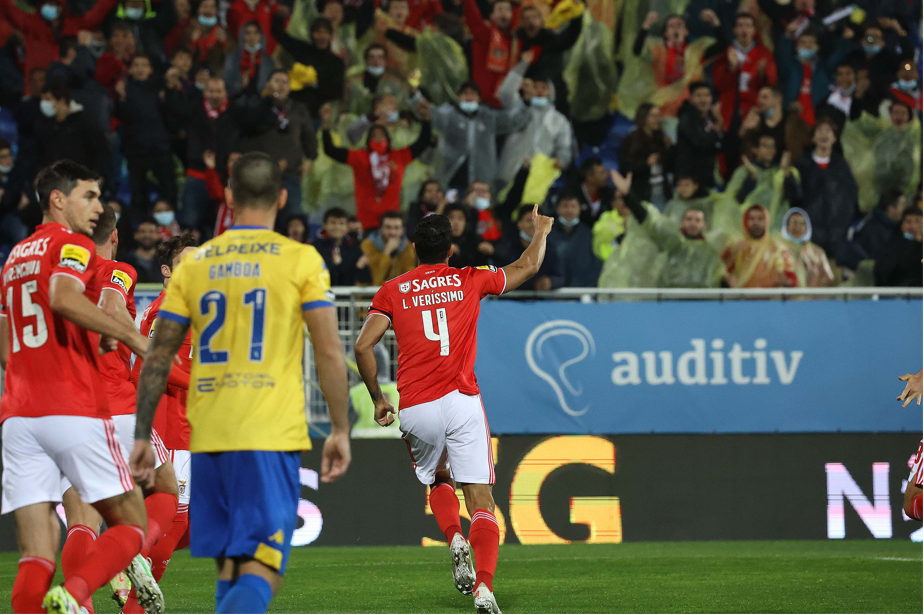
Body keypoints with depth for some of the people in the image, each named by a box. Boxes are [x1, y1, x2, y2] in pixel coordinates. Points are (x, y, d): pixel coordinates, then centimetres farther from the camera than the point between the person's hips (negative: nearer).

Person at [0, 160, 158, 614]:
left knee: (36, 556, 1)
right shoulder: (73, 245, 0)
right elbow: (63, 297, -23)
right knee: (131, 526, 3)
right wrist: (135, 339, -18)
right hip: (74, 411, -7)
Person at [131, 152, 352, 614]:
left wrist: (142, 437, 13)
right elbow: (330, 354, -5)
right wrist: (340, 430, 3)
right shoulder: (301, 260, 0)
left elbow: (157, 359, 8)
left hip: (208, 438, 4)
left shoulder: (193, 264, 9)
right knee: (260, 572, -8)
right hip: (271, 437, -4)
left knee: (229, 568, 15)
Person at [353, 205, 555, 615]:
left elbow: (363, 345, -1)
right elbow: (527, 267, 25)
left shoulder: (392, 292, 8)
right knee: (480, 500, -3)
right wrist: (540, 232, 44)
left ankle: (455, 539, -1)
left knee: (438, 481, 27)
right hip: (461, 403, -1)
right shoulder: (469, 282, 10)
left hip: (414, 410, 1)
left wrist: (377, 399, 10)